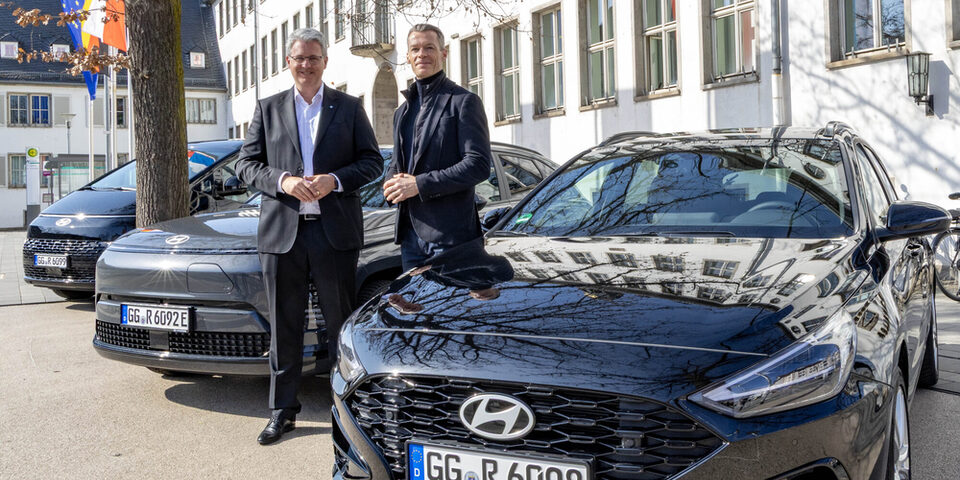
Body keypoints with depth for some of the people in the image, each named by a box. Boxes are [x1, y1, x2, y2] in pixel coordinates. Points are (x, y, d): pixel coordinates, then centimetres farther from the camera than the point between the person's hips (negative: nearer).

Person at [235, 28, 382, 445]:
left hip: (335, 231, -1)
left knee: (341, 322, 6)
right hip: (281, 231, 1)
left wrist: (335, 180, -12)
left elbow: (372, 161, 5)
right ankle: (283, 410, 18)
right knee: (284, 327, 7)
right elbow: (246, 164, 8)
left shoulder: (349, 108, 8)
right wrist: (283, 181, -11)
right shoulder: (268, 109, 11)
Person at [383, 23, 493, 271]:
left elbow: (479, 165, -13)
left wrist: (420, 184, -17)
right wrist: (393, 183, 1)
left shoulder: (464, 102, -3)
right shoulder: (403, 111, 20)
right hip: (411, 234, 7)